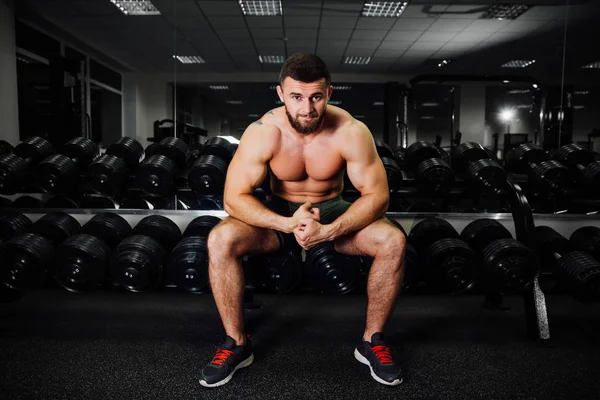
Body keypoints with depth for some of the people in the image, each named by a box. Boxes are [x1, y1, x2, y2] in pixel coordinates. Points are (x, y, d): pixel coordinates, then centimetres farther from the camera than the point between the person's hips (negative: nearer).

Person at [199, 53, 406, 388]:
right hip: (280, 212, 0)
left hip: (333, 210, 1)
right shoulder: (262, 132, -23)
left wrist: (328, 231, -37)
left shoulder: (351, 132, -23)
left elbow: (377, 195, -21)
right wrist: (287, 224, -38)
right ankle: (237, 344, -6)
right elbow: (234, 198, -23)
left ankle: (373, 341, -4)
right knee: (220, 241, -26)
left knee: (393, 241, -26)